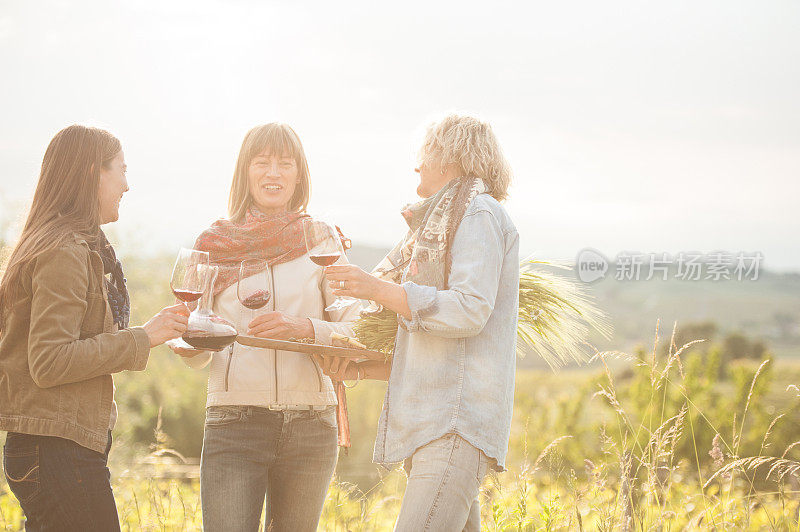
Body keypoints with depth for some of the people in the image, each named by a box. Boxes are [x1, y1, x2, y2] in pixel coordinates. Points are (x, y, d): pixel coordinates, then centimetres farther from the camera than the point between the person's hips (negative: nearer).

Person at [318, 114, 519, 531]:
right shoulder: (437, 229, 28)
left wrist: (376, 288, -12)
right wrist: (360, 370, 13)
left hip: (459, 420, -10)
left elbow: (470, 310, -16)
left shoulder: (478, 213, -1)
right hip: (428, 425, 10)